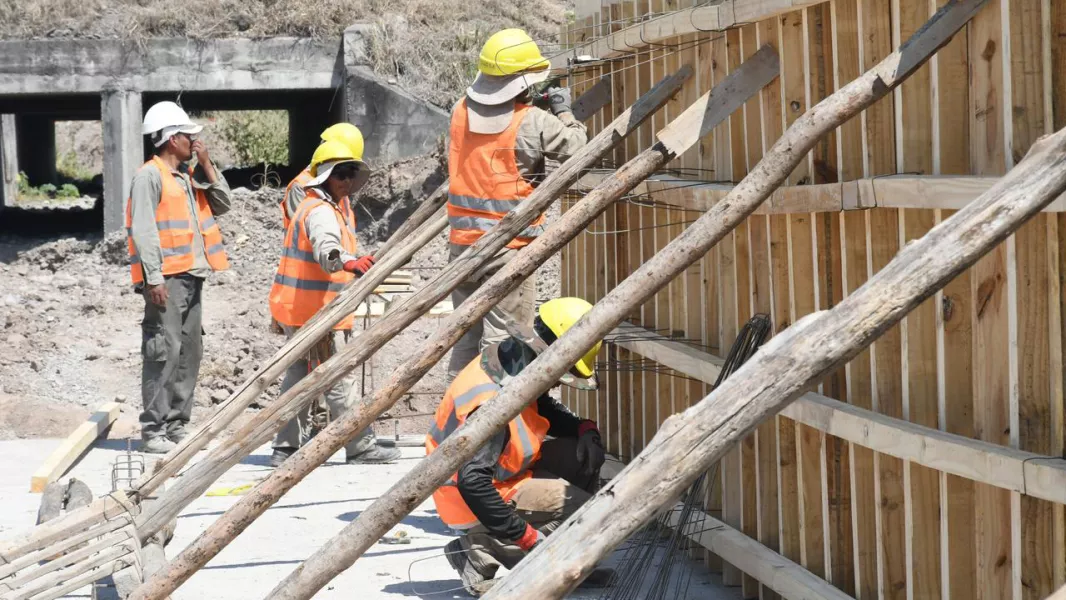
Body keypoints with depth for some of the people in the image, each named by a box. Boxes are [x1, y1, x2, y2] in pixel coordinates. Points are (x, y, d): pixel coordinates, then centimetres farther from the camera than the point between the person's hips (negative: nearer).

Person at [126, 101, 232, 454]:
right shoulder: (150, 176, -8)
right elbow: (143, 230, -14)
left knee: (190, 352, 10)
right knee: (164, 352, -11)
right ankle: (153, 431, -10)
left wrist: (207, 166, 6)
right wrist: (154, 278, -20)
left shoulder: (189, 176, 18)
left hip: (191, 276, 9)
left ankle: (176, 426, 16)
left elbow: (223, 206, 15)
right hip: (167, 278, -9)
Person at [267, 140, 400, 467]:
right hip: (316, 309, -11)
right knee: (338, 379, -3)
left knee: (298, 373, 16)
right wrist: (348, 262, -58)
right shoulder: (321, 211, -19)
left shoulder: (336, 205, 15)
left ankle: (286, 447, 21)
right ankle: (360, 447, 3)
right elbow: (326, 248, -40)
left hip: (295, 306, 11)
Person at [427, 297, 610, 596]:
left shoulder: (514, 363, -4)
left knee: (583, 454, 6)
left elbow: (547, 410, 17)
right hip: (473, 501, -10)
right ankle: (483, 547, -10)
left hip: (498, 471, 10)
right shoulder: (493, 403, -32)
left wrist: (585, 428, -3)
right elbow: (473, 482, -36)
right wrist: (525, 535, -30)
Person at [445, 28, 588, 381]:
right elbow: (576, 148, -4)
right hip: (508, 246, -6)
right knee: (503, 339, -2)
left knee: (466, 336, 16)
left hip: (463, 241, 6)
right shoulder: (535, 123, -13)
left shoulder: (461, 112, 3)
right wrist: (564, 112, 14)